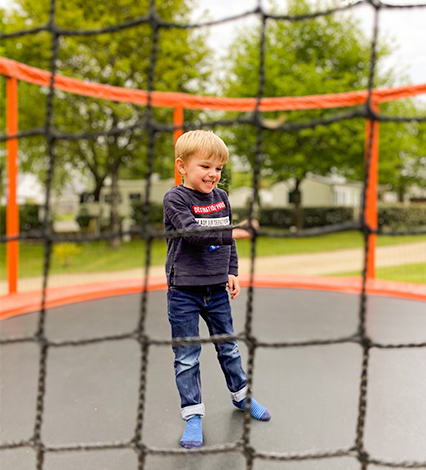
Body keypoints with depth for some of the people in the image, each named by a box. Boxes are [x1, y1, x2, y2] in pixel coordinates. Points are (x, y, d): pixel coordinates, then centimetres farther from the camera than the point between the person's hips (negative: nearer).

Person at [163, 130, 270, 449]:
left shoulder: (221, 198, 5)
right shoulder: (175, 199, -12)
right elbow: (193, 233, -27)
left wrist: (232, 272, 7)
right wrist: (234, 233, -34)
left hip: (217, 290, 5)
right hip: (184, 291, -4)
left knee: (228, 346, 19)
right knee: (187, 357, 5)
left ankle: (241, 395, 39)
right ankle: (193, 415, 20)